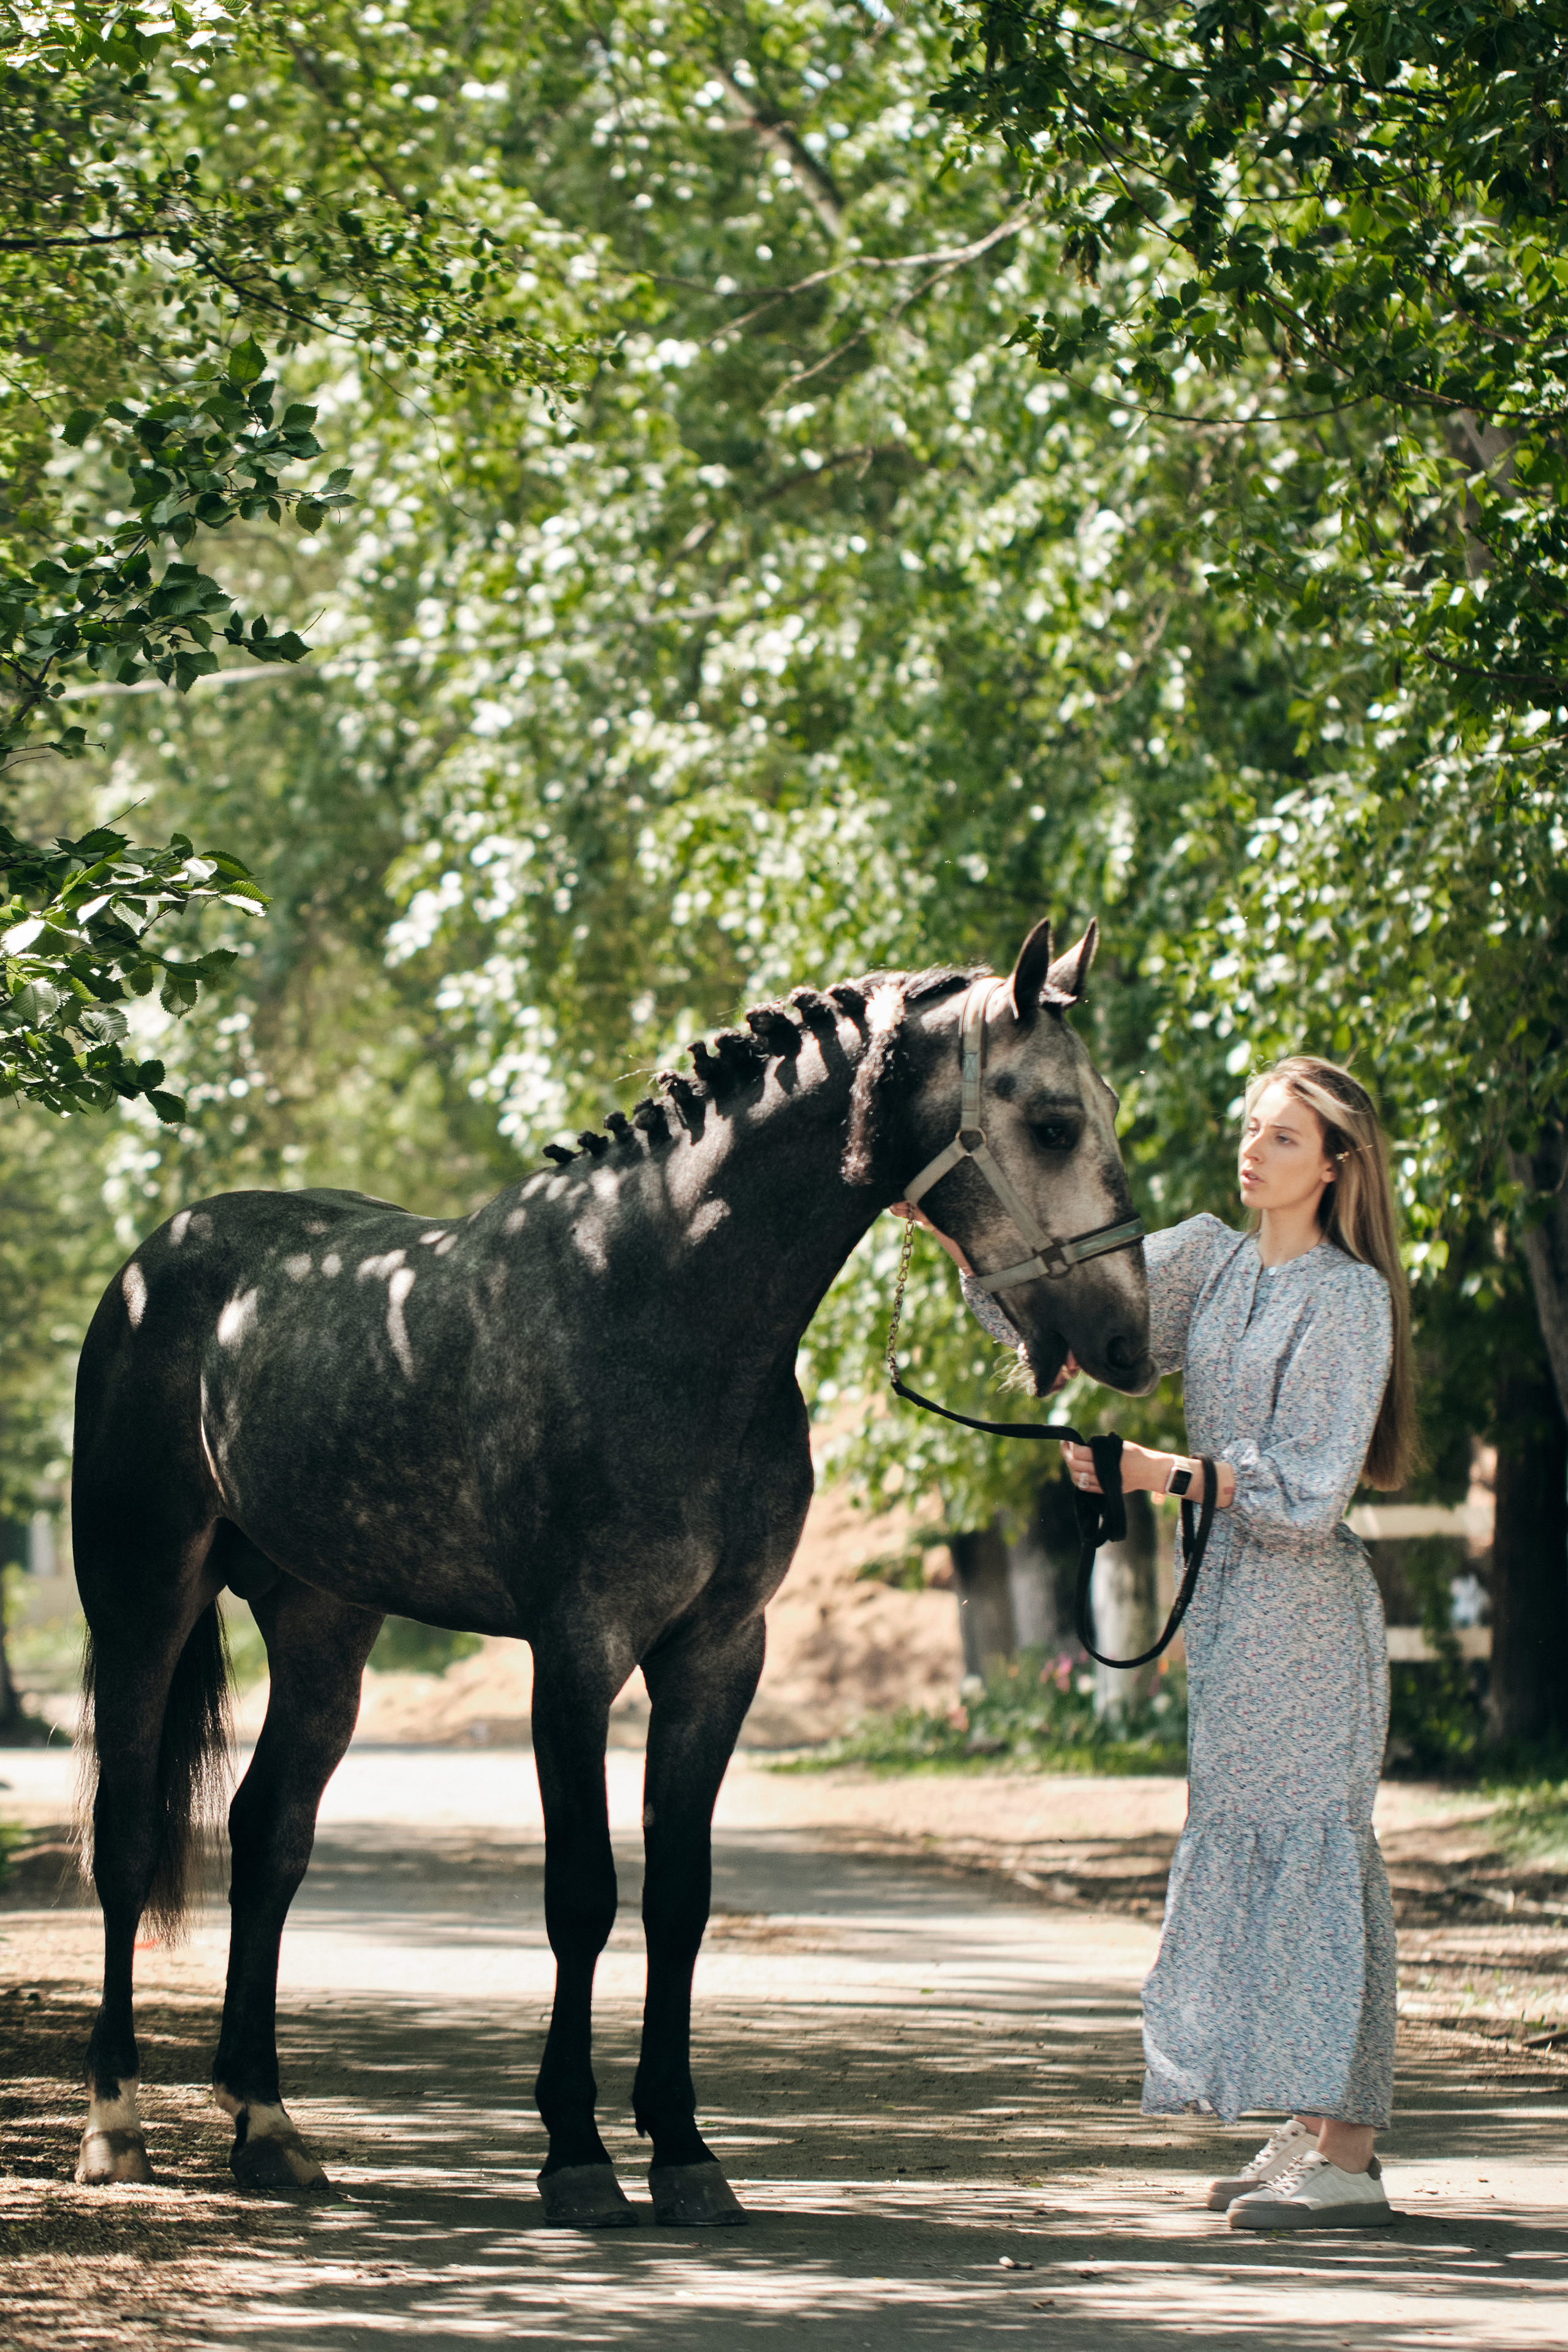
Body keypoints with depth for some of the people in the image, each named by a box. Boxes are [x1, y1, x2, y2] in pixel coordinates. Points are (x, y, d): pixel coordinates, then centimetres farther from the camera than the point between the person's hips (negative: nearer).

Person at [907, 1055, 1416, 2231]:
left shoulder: (1347, 1298, -10)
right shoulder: (1208, 1261, 10)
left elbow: (1308, 1490, -16)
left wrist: (1163, 1473, -18)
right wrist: (968, 1235, -9)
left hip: (1306, 1597, -8)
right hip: (1228, 1598, 8)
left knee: (1310, 1840, -9)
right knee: (1245, 1845, 9)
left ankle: (1346, 2157, -9)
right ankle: (1309, 2132, 15)